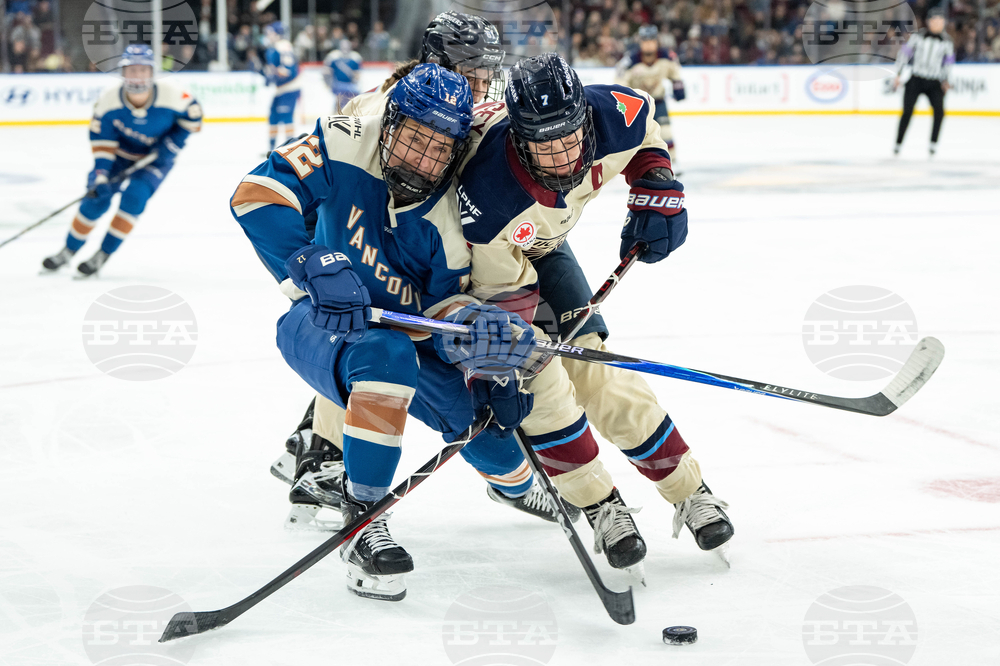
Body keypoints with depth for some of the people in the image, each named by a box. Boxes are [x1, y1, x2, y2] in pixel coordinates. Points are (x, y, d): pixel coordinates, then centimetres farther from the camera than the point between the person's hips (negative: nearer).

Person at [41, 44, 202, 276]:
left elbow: (192, 112, -11)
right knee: (97, 198, -6)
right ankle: (69, 251, 15)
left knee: (134, 197, -20)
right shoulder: (108, 100, -26)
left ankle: (103, 254, -4)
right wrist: (99, 174, -27)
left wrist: (173, 143, -19)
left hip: (156, 157, -1)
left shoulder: (170, 95, -30)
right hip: (121, 152, 2)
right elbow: (101, 141, -18)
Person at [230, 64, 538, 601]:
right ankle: (362, 520, -32)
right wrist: (315, 267, -40)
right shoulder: (343, 146, -21)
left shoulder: (448, 216, -14)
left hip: (405, 331, 4)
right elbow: (256, 193, -30)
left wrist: (480, 331, -28)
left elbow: (447, 303, -7)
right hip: (321, 320, -4)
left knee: (492, 424, 0)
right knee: (386, 356, -39)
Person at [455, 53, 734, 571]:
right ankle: (602, 508, -6)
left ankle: (689, 491, 10)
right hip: (468, 252, -4)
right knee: (537, 374, -20)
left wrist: (656, 190, -9)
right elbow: (501, 286, -28)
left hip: (543, 245, 4)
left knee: (595, 366, -1)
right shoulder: (488, 194, -42)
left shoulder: (611, 118, -30)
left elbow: (645, 123, -3)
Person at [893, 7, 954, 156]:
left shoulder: (947, 42, 4)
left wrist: (945, 81, 4)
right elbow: (905, 53, 2)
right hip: (915, 80, -1)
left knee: (939, 110, -20)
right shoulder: (918, 36, -2)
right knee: (907, 111, -7)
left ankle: (934, 143, -7)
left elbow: (948, 61, 14)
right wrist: (898, 75, -1)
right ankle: (898, 143, 8)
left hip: (934, 83, 1)